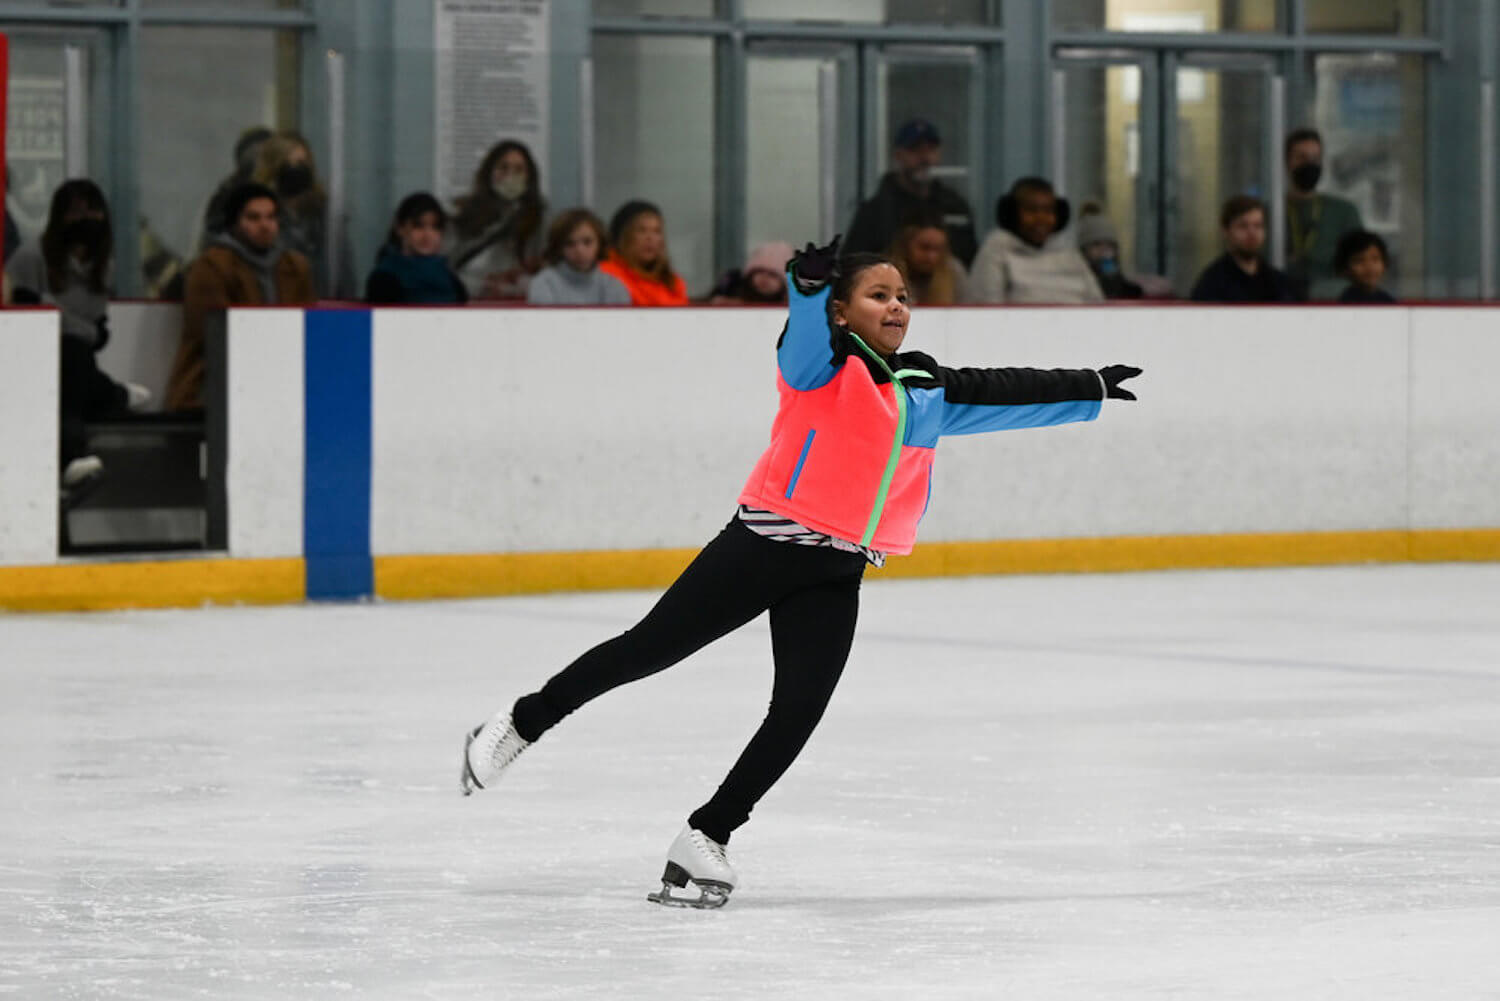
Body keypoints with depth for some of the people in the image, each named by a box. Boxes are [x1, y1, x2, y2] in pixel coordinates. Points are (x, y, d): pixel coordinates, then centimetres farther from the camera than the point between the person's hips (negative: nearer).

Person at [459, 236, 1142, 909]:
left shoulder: (929, 393, 15)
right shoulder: (823, 363, -5)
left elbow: (1004, 394, 26)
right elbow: (808, 325, -27)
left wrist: (1091, 390, 29)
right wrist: (810, 280, -49)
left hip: (837, 576, 6)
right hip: (766, 544, -6)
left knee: (797, 713, -7)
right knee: (649, 649, -1)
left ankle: (706, 839, 3)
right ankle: (519, 727, 16)